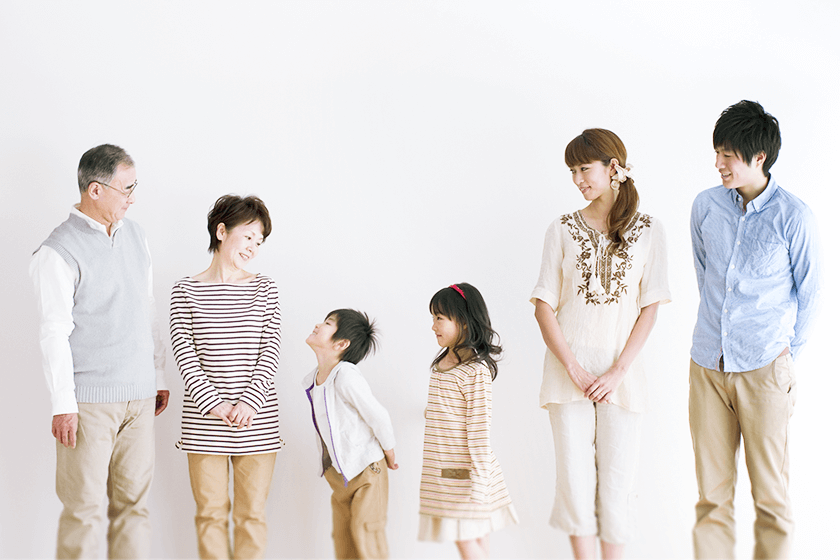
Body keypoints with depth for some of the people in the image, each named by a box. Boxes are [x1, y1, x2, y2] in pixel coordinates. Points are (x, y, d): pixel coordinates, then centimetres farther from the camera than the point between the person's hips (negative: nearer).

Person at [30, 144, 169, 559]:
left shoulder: (134, 235, 12)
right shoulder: (58, 253, -9)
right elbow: (55, 334, -11)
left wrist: (157, 376, 19)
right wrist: (63, 404, -13)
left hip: (139, 397, 6)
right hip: (90, 400, -6)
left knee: (133, 501, 8)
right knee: (84, 507, -2)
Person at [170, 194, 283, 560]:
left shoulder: (264, 289, 8)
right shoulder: (186, 291, 3)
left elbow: (270, 351, 0)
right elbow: (185, 354, -4)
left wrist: (250, 401, -13)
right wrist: (213, 404, -14)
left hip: (257, 421, 1)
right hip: (204, 422, -1)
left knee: (252, 515, 6)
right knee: (211, 514, 5)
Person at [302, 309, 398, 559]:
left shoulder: (346, 376, -24)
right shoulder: (312, 380, 4)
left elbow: (379, 417, -22)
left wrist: (389, 455, -9)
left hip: (366, 471, -8)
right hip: (339, 473, 8)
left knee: (365, 534, -4)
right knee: (342, 537, 14)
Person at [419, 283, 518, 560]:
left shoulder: (475, 371, -17)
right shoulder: (442, 361, 11)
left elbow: (479, 429, -18)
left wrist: (478, 482, -19)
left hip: (463, 473, -8)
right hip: (444, 471, 8)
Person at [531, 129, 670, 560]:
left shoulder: (648, 232, 2)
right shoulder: (563, 230, 3)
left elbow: (649, 309, 0)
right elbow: (544, 306, 1)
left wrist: (618, 371, -9)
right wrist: (572, 369, -8)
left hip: (621, 372, 0)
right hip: (569, 371, 0)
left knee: (617, 480, 3)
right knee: (575, 479, 1)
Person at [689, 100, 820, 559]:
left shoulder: (793, 216, -7)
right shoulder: (705, 206, 4)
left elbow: (807, 292, 4)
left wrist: (788, 355, 6)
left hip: (764, 369, -3)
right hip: (708, 366, 3)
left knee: (770, 495, 4)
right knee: (712, 495, 7)